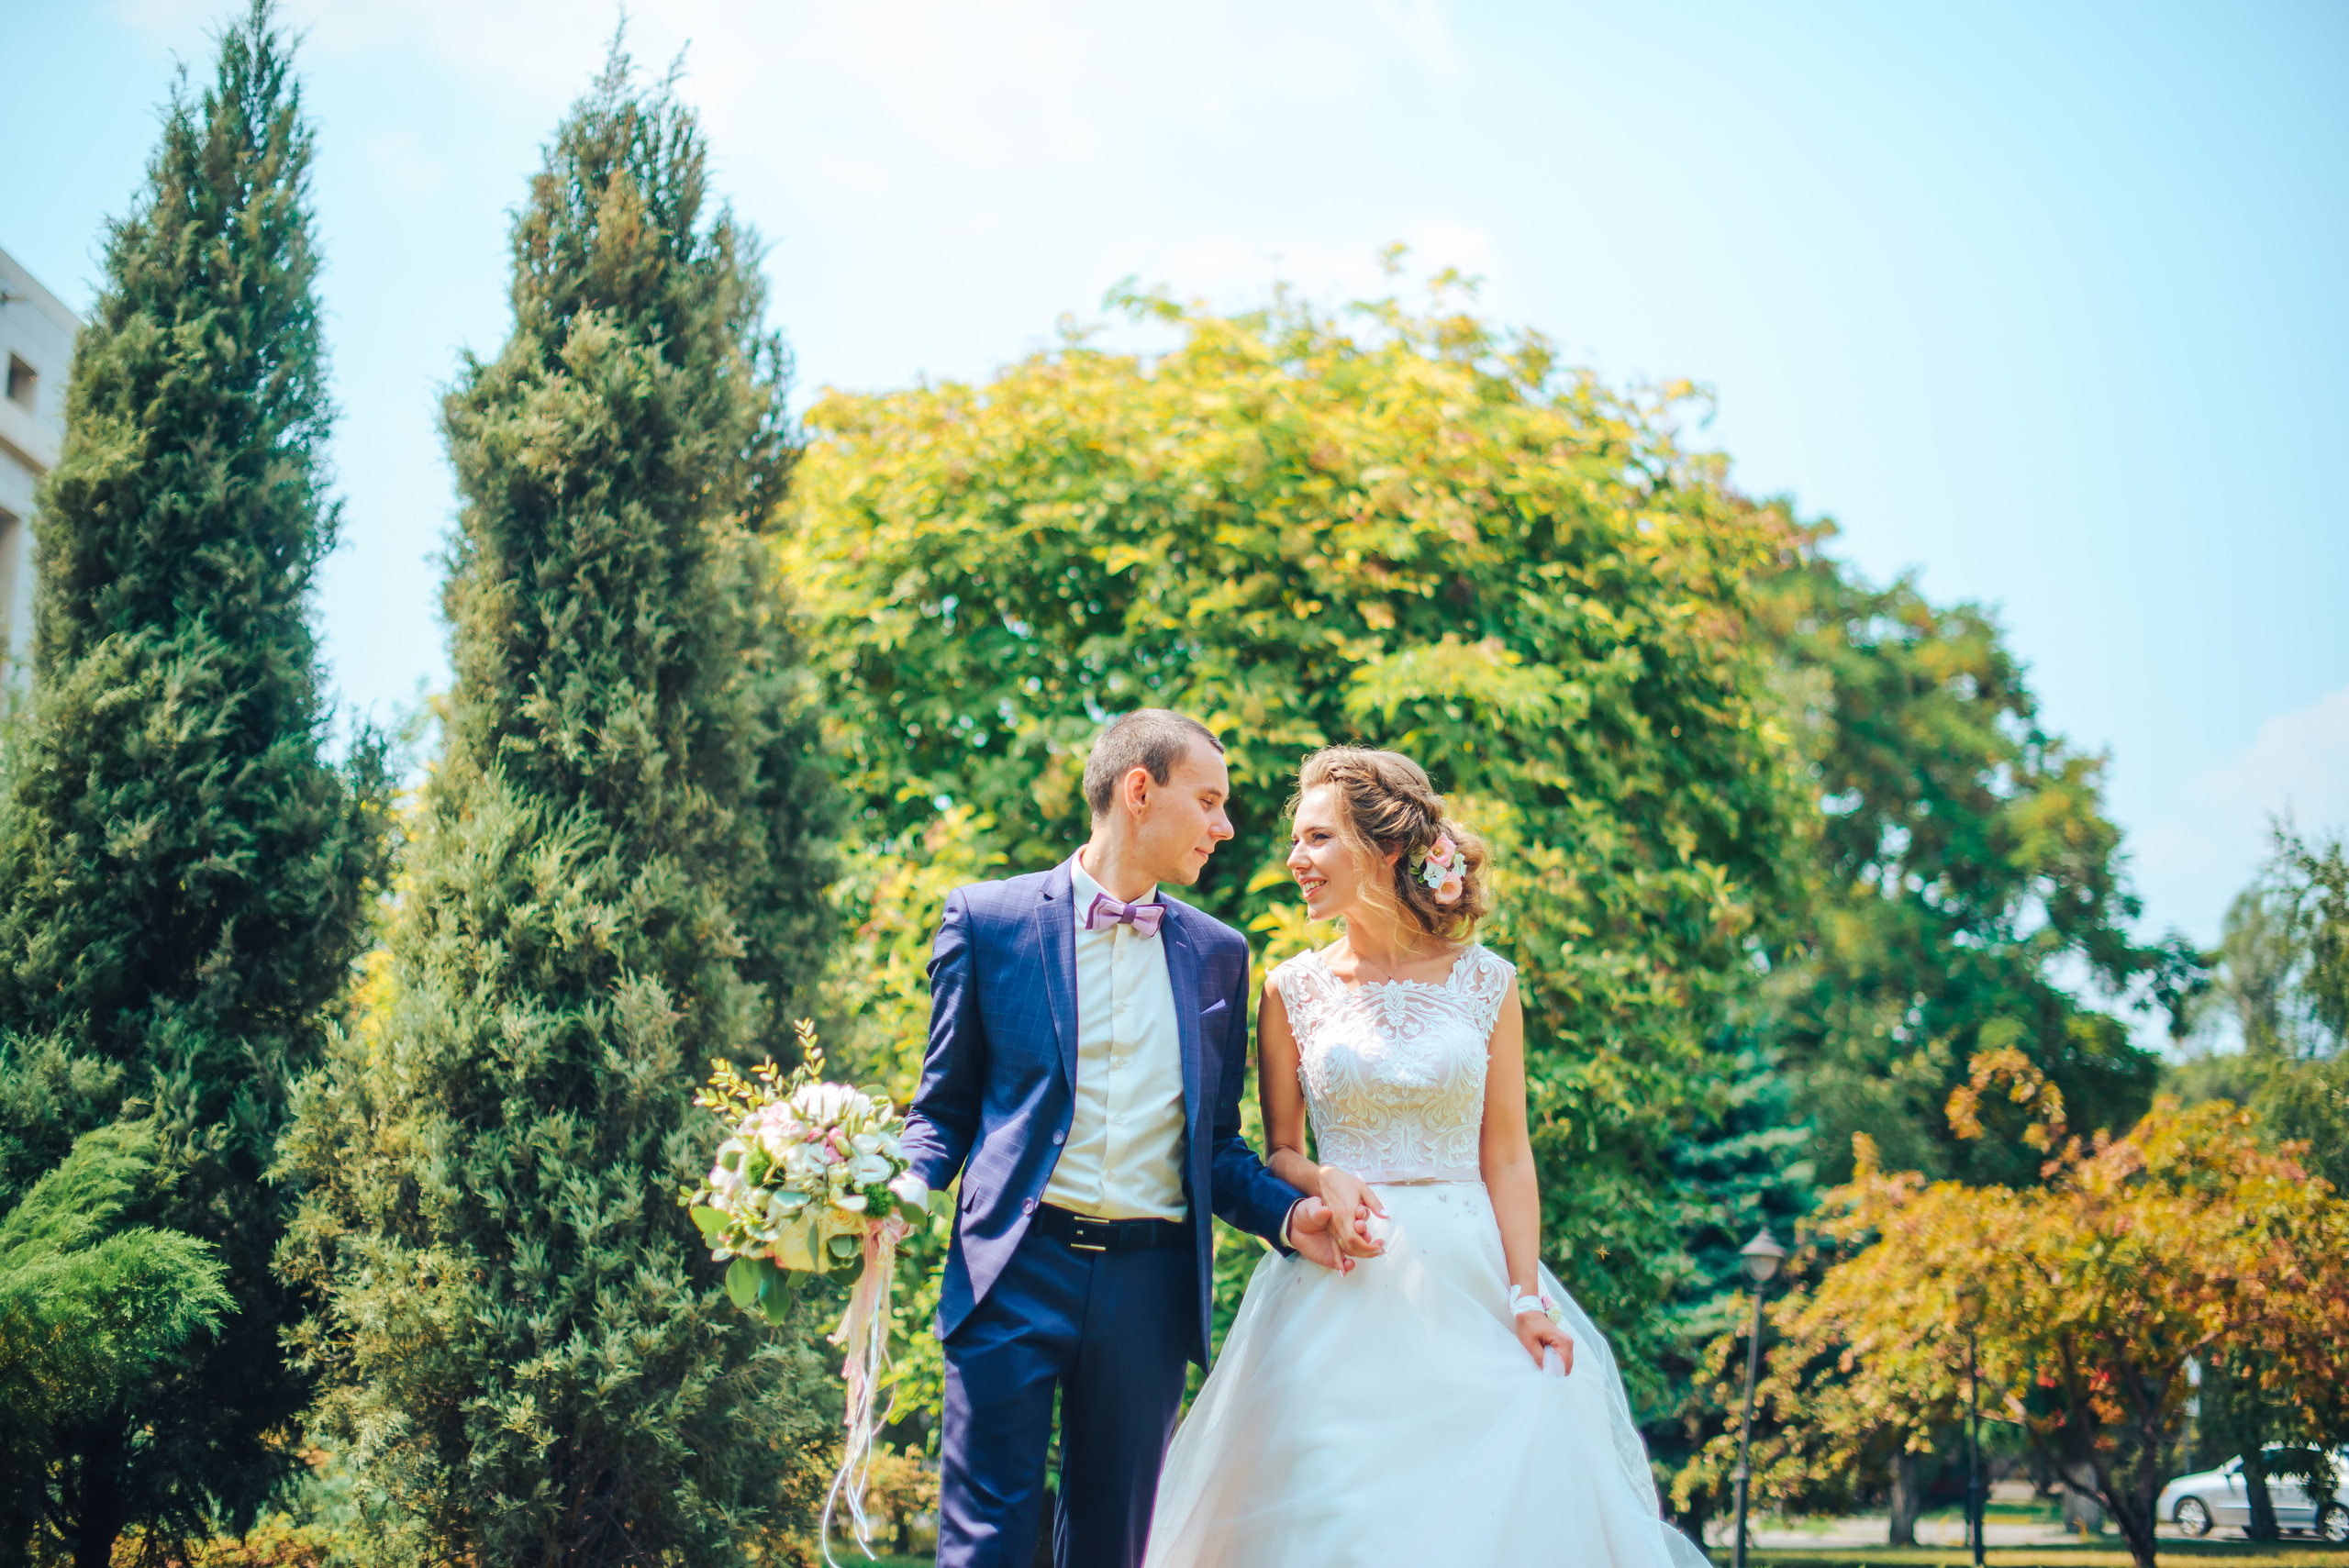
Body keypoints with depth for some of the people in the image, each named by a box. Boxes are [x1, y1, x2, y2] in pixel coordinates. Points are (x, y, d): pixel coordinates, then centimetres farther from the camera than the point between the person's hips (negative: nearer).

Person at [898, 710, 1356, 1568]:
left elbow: (1217, 1142, 15)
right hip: (1017, 1269, -3)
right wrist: (896, 1190, -14)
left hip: (1150, 1283, 4)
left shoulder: (1217, 954, 13)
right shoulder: (989, 918, 3)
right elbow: (944, 1111, 6)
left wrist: (1288, 1214, -4)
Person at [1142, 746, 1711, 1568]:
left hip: (1468, 1279, 0)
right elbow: (1278, 1152, 9)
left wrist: (1526, 1298, -6)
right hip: (1339, 1289, 0)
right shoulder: (1293, 990, 4)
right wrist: (1325, 1182, -13)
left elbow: (1506, 1153, 3)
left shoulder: (1484, 982, 3)